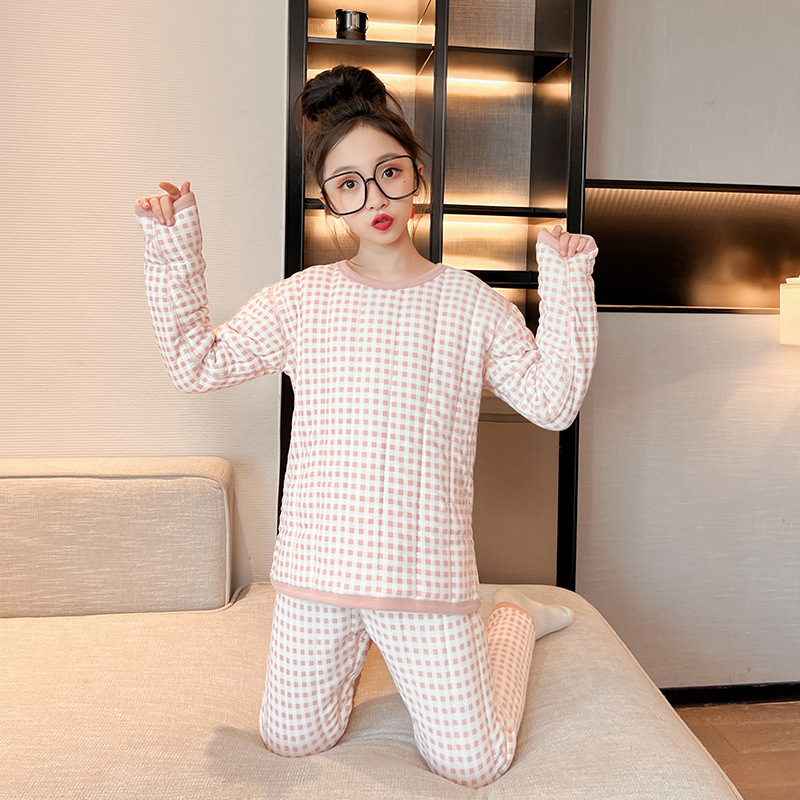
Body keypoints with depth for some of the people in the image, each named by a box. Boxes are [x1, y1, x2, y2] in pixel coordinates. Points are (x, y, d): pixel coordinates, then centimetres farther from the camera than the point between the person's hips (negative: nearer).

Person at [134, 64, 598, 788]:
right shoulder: (303, 299, 2)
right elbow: (197, 363, 2)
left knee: (473, 765, 8)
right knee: (293, 741, 15)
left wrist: (565, 284, -6)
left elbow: (553, 400, -1)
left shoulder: (470, 303, -1)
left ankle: (512, 619, 35)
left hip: (426, 574, -2)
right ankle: (356, 645, 43)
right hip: (315, 568, 2)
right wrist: (174, 250, -6)